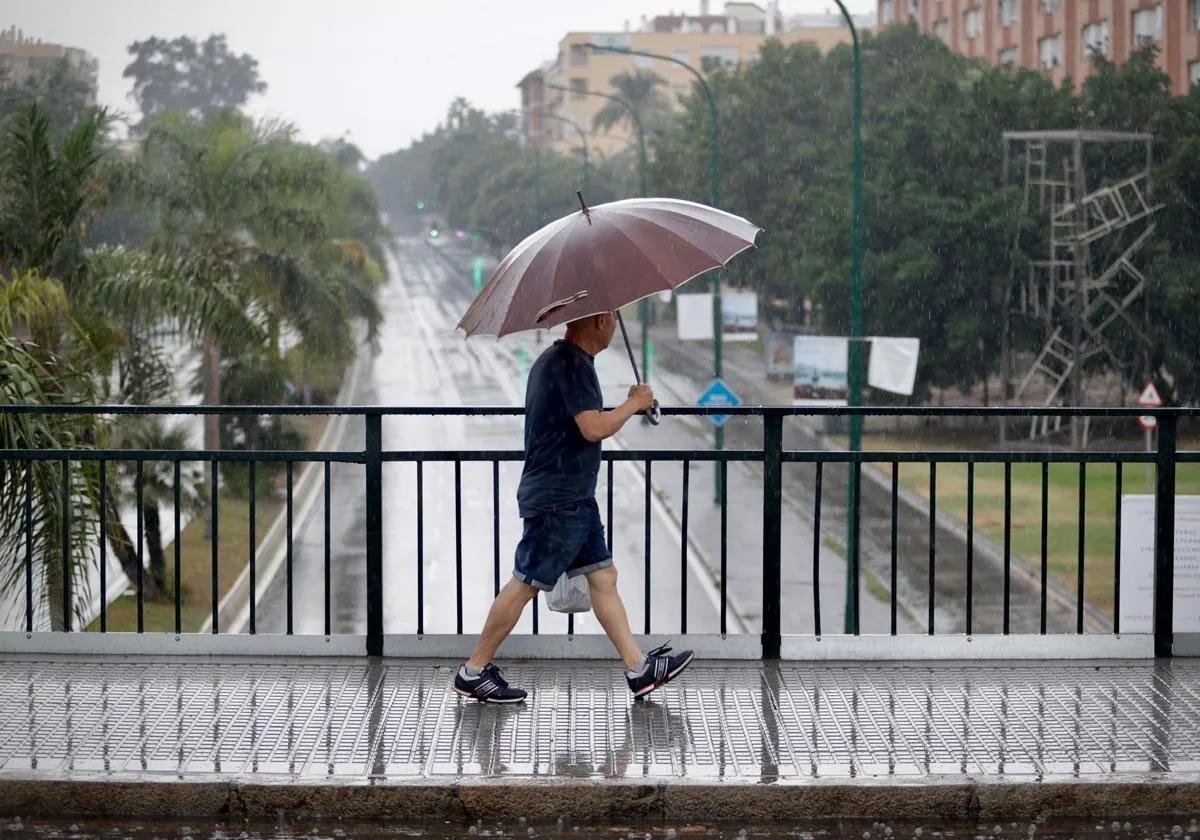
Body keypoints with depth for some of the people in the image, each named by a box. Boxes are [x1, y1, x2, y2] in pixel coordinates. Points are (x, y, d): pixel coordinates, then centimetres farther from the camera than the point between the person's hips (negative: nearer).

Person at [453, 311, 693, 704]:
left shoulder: (555, 359, 14)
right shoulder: (572, 364, -19)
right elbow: (593, 428, -24)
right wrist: (635, 403, -10)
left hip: (574, 498, 11)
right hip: (557, 499, -11)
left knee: (603, 577, 9)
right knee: (525, 584, -4)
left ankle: (639, 669, 11)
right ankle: (473, 672, 4)